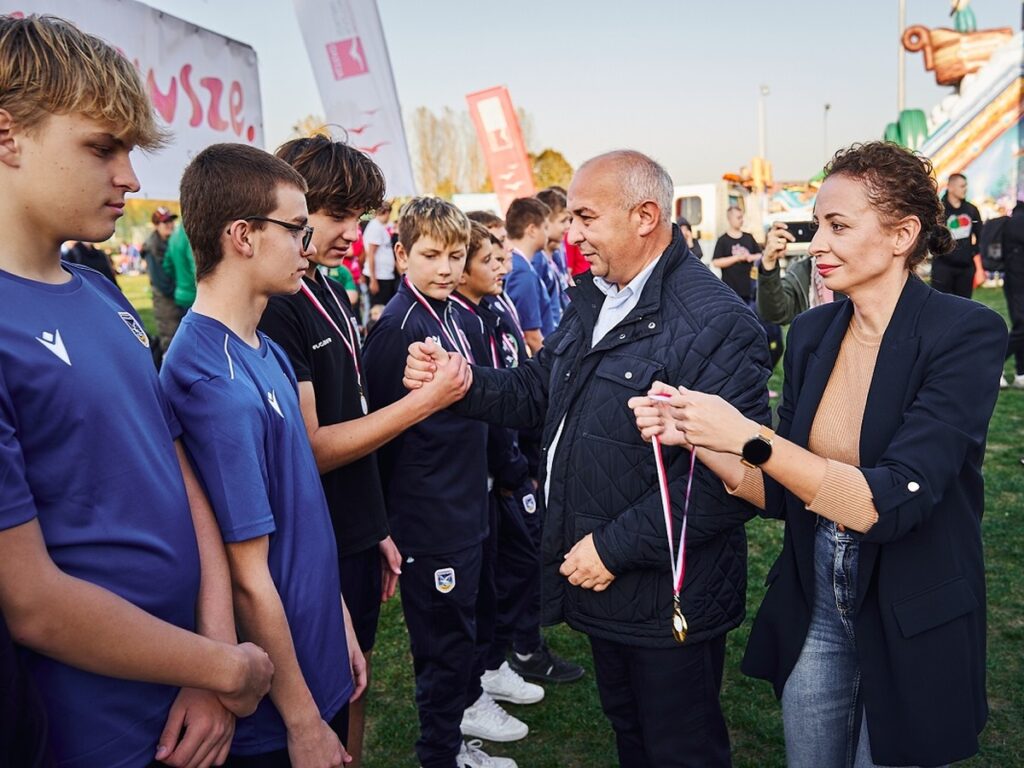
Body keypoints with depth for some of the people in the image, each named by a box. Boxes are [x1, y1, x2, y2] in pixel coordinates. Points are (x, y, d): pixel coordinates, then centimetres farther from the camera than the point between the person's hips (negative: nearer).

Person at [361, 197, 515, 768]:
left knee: (464, 621, 21)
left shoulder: (453, 315, 7)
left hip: (465, 504, 9)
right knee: (445, 640, 6)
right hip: (428, 514, -9)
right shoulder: (399, 325, -18)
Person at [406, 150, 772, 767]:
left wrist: (615, 546, -23)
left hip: (668, 598, -8)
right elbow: (535, 391, 10)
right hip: (602, 584, 8)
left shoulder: (717, 323, -23)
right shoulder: (591, 300, 6)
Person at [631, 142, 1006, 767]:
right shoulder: (812, 331, -2)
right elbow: (780, 492, 1)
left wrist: (747, 435, -30)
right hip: (812, 603, 5)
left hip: (914, 625, -4)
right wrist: (694, 437, -14)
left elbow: (889, 504, -27)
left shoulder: (966, 333, -17)